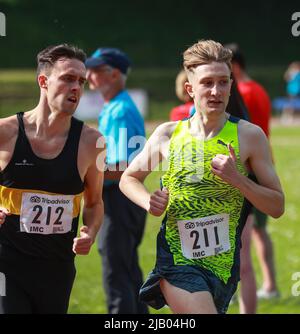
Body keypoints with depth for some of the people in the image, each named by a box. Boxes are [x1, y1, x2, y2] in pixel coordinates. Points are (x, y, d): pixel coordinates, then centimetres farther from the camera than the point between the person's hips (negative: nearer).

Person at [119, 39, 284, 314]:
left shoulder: (250, 136, -3)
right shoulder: (168, 134, 0)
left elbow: (277, 206, -2)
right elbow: (128, 178, 15)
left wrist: (237, 179, -17)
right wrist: (149, 202, -5)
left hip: (223, 264, 2)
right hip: (177, 260, -2)